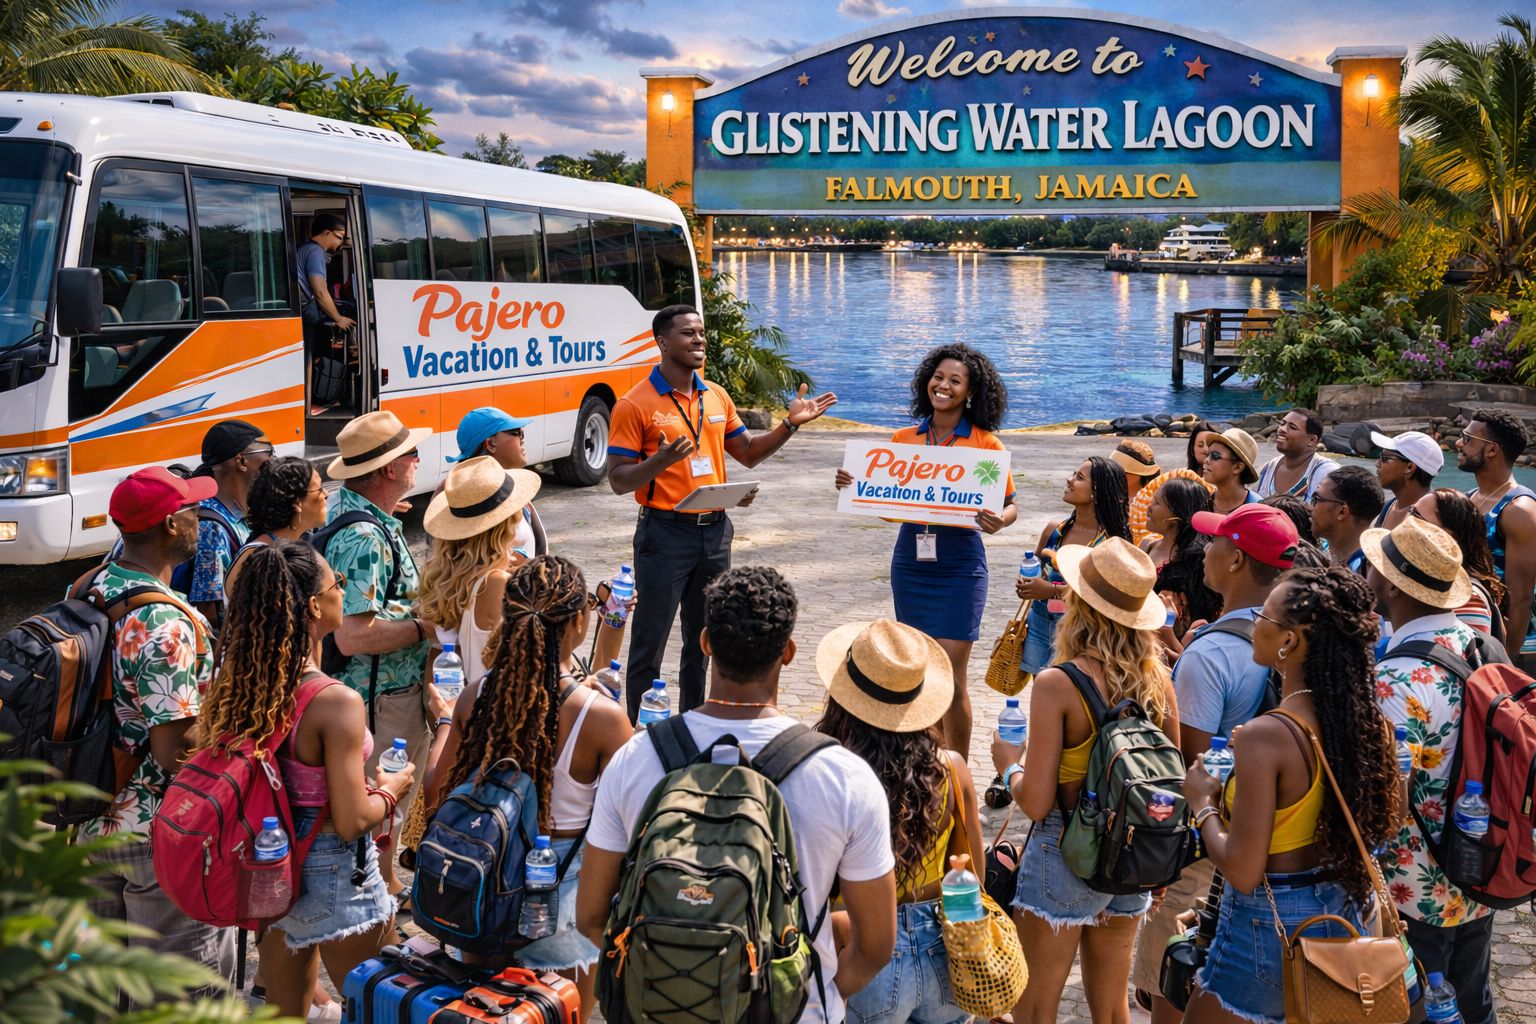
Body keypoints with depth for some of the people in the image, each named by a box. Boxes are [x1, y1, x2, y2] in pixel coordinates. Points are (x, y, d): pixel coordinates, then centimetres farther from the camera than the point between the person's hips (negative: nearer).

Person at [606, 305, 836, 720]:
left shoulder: (717, 397, 8)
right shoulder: (635, 405, -11)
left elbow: (747, 453, 18)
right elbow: (618, 480, -13)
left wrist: (790, 424, 4)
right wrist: (661, 460, -31)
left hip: (714, 531, 6)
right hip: (665, 533, -6)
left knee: (702, 638, 17)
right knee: (650, 642, 0)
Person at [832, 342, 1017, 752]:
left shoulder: (986, 444, -3)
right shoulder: (904, 439, 7)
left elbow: (1010, 506, 1)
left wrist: (998, 520, -22)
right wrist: (851, 485, -6)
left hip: (960, 563, -4)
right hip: (910, 560, 4)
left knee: (951, 675, -6)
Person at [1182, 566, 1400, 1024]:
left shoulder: (1264, 736, -26)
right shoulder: (1367, 720, -5)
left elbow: (1242, 872, -25)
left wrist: (1204, 805, -8)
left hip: (1270, 929, -7)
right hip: (1341, 916, 7)